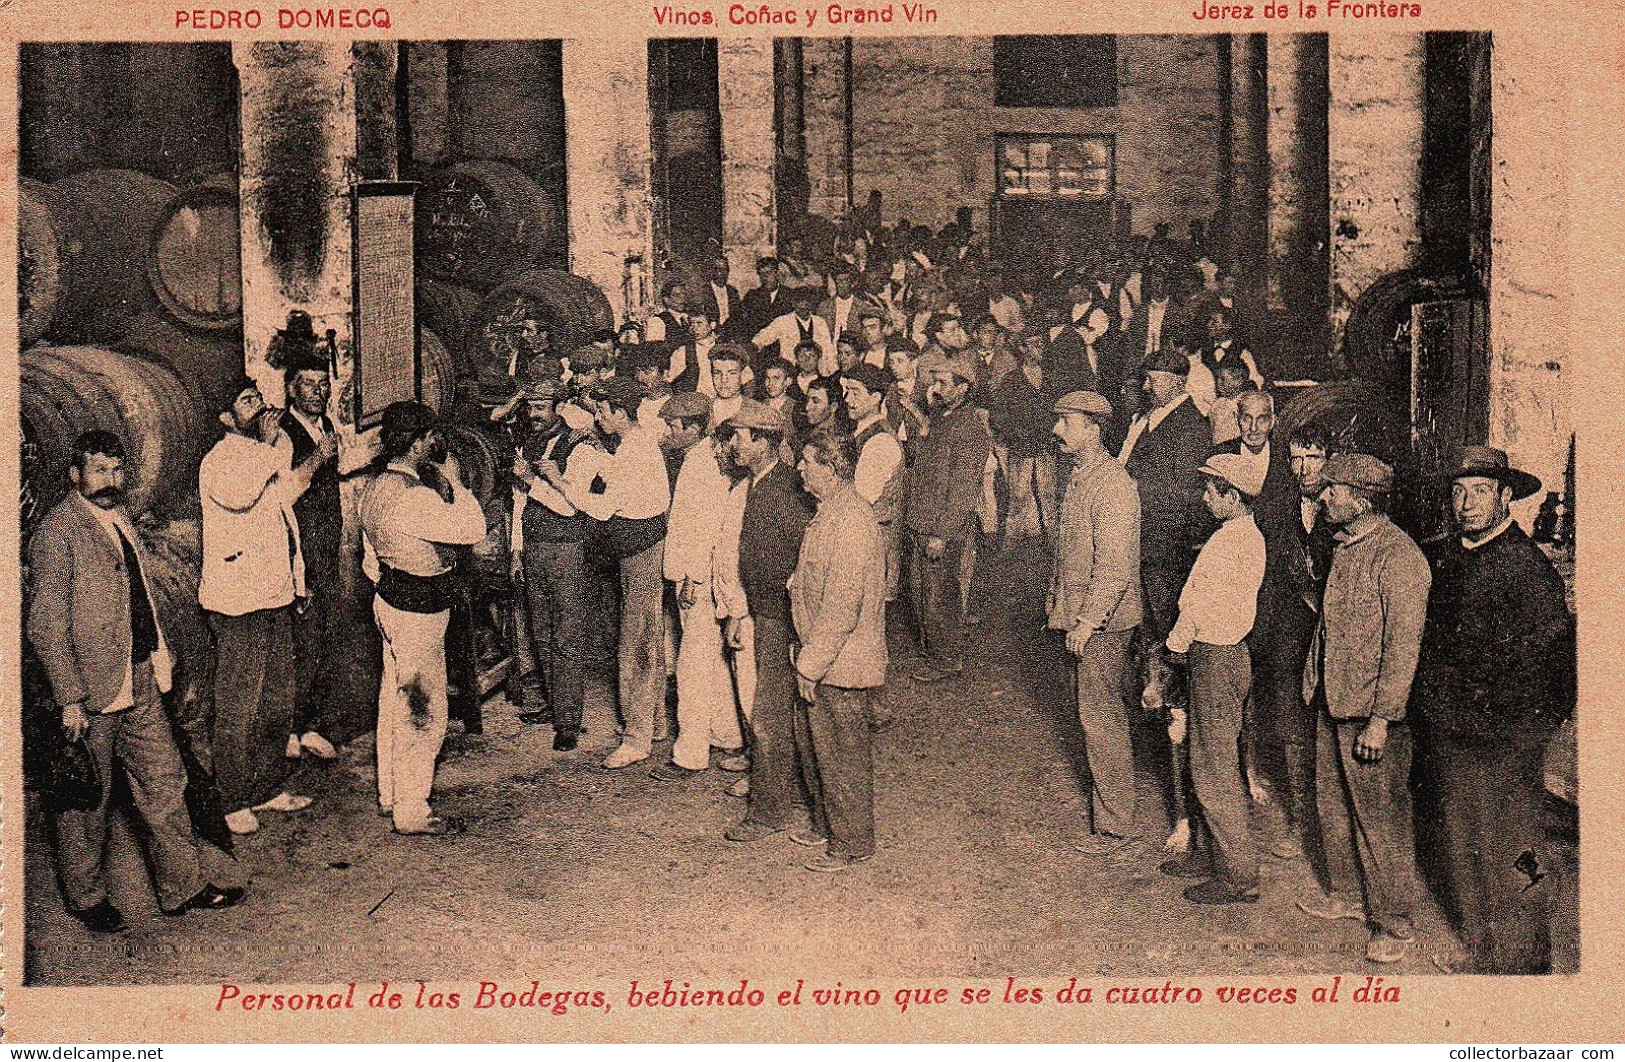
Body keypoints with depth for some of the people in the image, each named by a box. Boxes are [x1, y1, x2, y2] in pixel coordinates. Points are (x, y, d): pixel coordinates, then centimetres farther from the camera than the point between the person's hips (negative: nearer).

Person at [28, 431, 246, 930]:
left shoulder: (120, 520, 11)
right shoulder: (57, 531, -14)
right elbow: (46, 625, -16)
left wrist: (160, 657, 14)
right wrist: (69, 698, -19)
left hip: (140, 682, 8)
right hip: (90, 688, -8)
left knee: (165, 781, 11)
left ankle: (182, 886, 22)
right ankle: (85, 895, 26)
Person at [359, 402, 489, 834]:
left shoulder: (375, 488, 6)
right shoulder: (414, 496, -25)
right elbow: (473, 528, -26)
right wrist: (454, 480, -15)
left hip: (389, 600, 10)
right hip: (418, 611, -10)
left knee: (394, 700, 20)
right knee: (422, 709, 0)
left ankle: (389, 793, 34)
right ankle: (411, 812, 8)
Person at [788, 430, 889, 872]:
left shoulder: (850, 521, -24)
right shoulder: (830, 512, 10)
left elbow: (842, 604, -26)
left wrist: (812, 663, -21)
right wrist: (807, 656, 18)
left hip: (841, 666, -10)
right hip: (820, 657, 10)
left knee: (842, 754, 4)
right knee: (812, 745, 21)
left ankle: (852, 843, 18)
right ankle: (826, 826, 37)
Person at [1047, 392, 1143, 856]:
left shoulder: (1113, 483, -19)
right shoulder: (1079, 476, 11)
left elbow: (1114, 564, -23)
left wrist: (1088, 621, -23)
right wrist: (1058, 606, 19)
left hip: (1103, 623, -9)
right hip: (1083, 615, 9)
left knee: (1100, 715, -3)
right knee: (1102, 713, 18)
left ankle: (1115, 825, 5)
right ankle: (1107, 797, 31)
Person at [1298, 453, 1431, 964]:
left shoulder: (1398, 555, -18)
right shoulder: (1344, 546, 10)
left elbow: (1404, 642, -20)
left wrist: (1380, 720, -21)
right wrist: (1315, 684, 15)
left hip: (1372, 711, -9)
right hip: (1334, 703, 9)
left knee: (1381, 816, 1)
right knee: (1334, 804, 19)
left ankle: (1392, 922, 13)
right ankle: (1347, 893, 36)